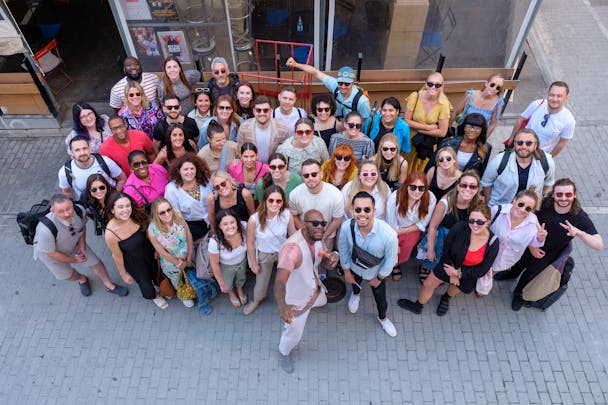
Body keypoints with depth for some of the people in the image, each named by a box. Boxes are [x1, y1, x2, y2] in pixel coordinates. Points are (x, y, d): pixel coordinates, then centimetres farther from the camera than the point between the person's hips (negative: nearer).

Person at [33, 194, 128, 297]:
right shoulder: (46, 229, -45)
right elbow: (51, 254, -28)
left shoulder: (79, 211, -32)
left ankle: (109, 285, 37)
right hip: (48, 252, -3)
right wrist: (74, 260, -16)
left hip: (74, 244, 3)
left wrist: (82, 245, -15)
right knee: (66, 275, 18)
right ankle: (82, 279, 54)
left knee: (96, 263, 10)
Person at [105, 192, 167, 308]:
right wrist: (124, 274, -3)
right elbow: (117, 256, -17)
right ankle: (154, 296, 53)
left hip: (151, 253, 3)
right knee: (149, 292, 14)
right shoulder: (111, 233, -33)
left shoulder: (138, 215, -26)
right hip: (135, 262, -3)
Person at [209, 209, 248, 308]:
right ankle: (231, 293, 64)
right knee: (227, 286, 27)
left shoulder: (243, 229, -34)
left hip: (242, 262, 2)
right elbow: (214, 264, -23)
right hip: (226, 267, -2)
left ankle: (240, 289, 69)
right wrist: (221, 283, -10)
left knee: (241, 280, 33)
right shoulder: (215, 242, -40)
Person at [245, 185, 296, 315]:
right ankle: (257, 300, 57)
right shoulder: (254, 219, -32)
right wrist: (254, 264, -6)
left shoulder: (287, 214, -28)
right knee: (261, 280, 23)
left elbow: (293, 235, -10)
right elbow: (250, 243, -16)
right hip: (264, 254, -1)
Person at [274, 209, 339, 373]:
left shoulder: (317, 237, -18)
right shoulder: (293, 247, -44)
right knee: (294, 333, 17)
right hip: (296, 299, -7)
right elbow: (280, 281, -55)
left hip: (315, 289, 7)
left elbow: (325, 262, -6)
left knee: (321, 302, 39)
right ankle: (284, 352, 52)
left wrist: (333, 257, -31)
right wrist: (282, 306, -74)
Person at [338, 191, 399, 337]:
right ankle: (356, 294, 74)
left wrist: (379, 278, -7)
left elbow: (390, 260, -21)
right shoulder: (346, 227, -35)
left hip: (376, 272, -1)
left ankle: (382, 318, 59)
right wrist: (347, 271, -1)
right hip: (354, 267, 1)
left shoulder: (389, 235, -42)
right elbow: (343, 249, -13)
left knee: (381, 299, 22)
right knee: (355, 284, 34)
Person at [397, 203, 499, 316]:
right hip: (451, 264, 1)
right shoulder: (459, 228, -32)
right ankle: (417, 305, 40)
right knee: (428, 284, 10)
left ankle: (446, 297, 55)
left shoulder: (493, 242, -28)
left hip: (468, 273, 0)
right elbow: (446, 251, -14)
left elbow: (482, 270, -15)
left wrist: (458, 273, -18)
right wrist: (452, 273, -11)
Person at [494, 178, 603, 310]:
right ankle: (512, 273, 59)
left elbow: (599, 245, -34)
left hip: (551, 252, -1)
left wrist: (579, 233, -52)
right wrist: (531, 246, -14)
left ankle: (519, 293, 41)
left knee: (532, 271, 8)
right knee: (520, 261, 21)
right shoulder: (544, 204, -28)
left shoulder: (580, 217, -30)